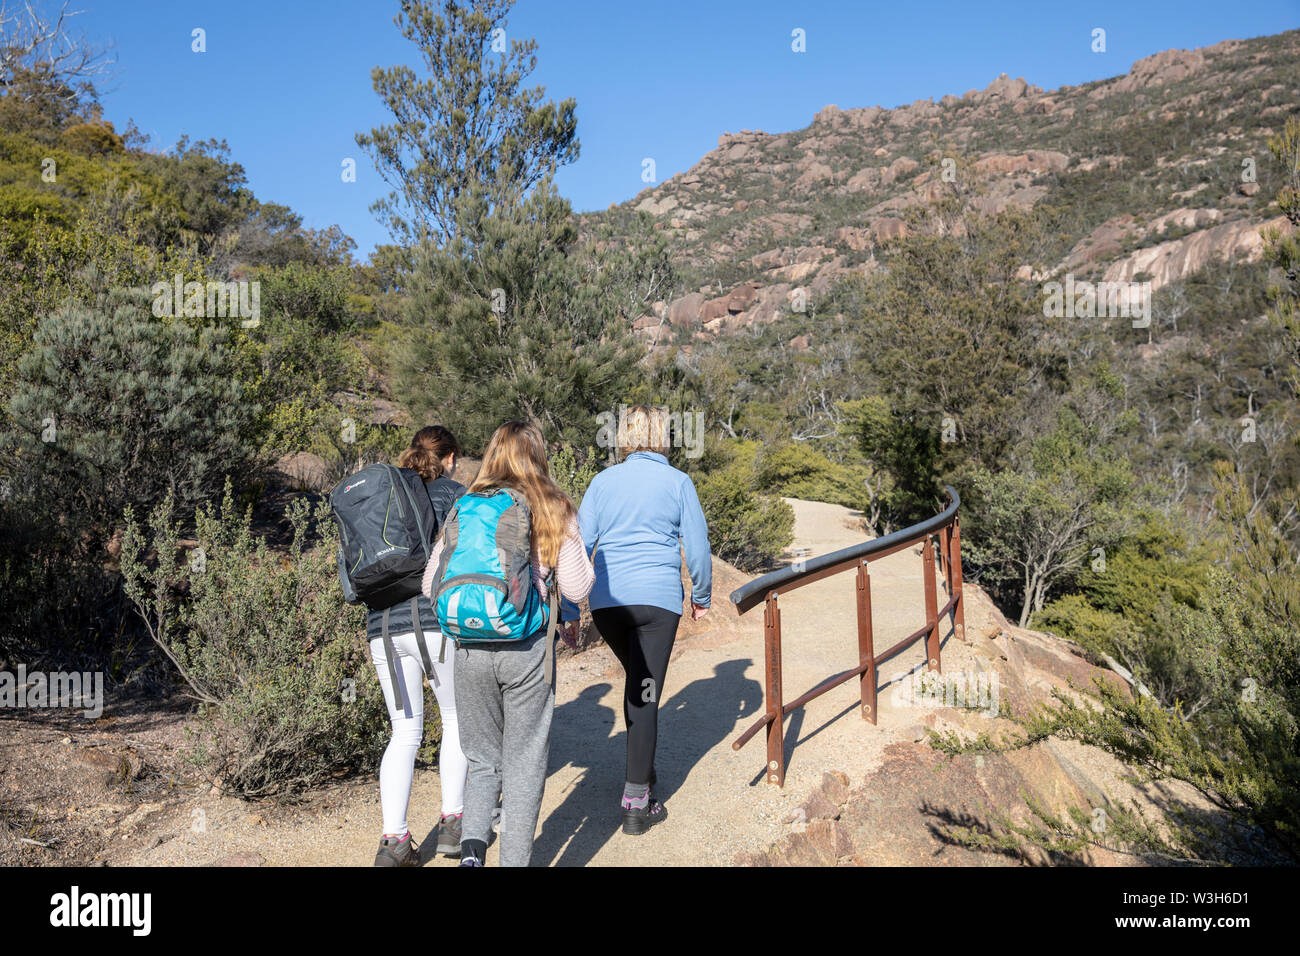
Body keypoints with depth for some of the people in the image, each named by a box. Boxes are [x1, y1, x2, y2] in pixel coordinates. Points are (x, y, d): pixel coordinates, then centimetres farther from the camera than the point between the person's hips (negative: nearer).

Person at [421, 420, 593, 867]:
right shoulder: (553, 511, -2)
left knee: (484, 759, 19)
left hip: (469, 649, 3)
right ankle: (514, 859, 15)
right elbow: (576, 588, -5)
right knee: (523, 766, 11)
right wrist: (582, 558, 14)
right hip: (527, 650, -2)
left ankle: (472, 844, 0)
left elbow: (430, 586, 6)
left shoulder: (463, 509, 4)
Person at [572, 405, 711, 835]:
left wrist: (568, 609, 10)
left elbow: (579, 545, 5)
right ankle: (636, 803, 3)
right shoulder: (678, 482, 1)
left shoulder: (603, 481, 6)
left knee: (636, 681, 24)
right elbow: (697, 547, 3)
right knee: (645, 694, 1)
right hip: (657, 598, -3)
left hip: (606, 601, 3)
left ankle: (642, 769, 36)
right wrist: (702, 596, 18)